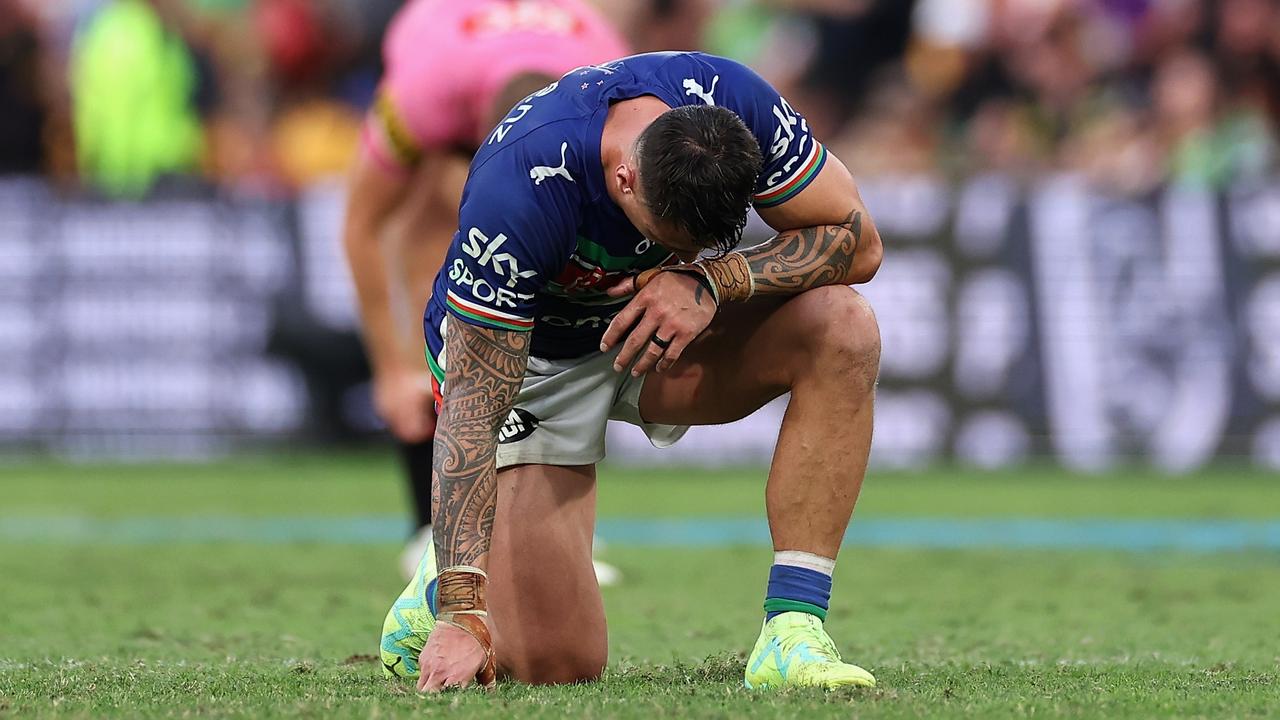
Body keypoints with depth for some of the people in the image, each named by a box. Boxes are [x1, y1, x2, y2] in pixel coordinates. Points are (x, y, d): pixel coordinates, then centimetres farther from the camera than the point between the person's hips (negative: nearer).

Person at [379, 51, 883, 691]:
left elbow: (856, 239, -18)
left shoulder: (734, 106, -28)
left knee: (843, 329, -26)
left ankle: (790, 635, -23)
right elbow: (471, 412, -36)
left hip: (673, 327, 5)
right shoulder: (519, 193, -39)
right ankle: (440, 592, 20)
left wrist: (714, 279, -36)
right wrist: (462, 616, -40)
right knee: (555, 662, -17)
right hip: (530, 354, -4)